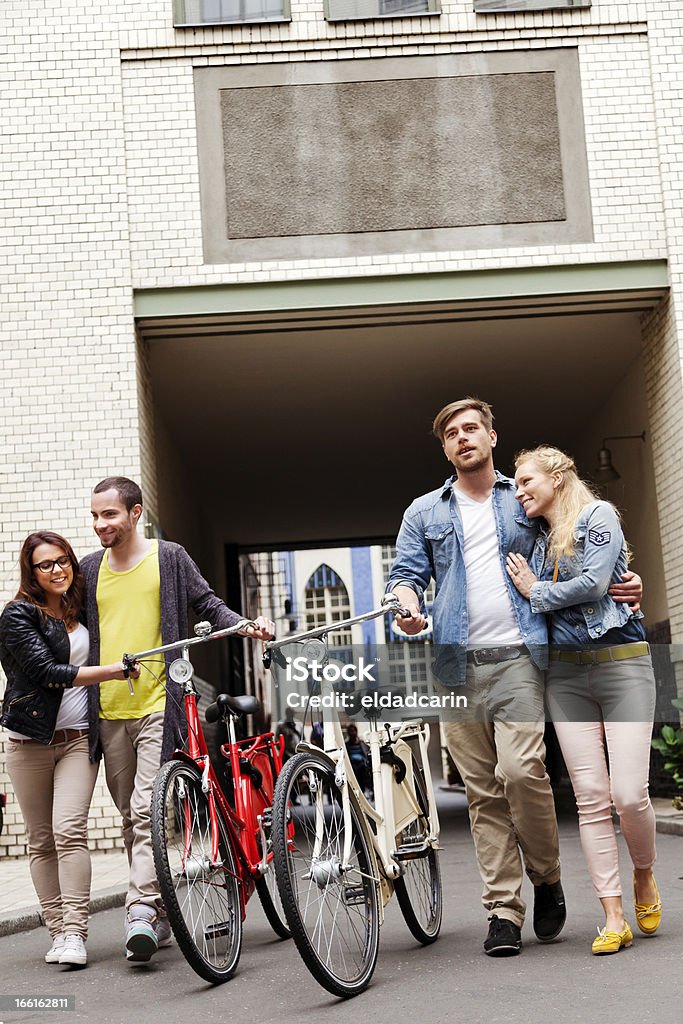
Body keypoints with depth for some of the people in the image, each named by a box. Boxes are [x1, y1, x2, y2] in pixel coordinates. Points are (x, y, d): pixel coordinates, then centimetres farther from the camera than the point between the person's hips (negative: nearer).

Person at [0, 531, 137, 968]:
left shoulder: (81, 610, 11)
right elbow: (47, 671, -16)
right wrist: (112, 670, -18)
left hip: (79, 739, 2)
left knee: (69, 830, -12)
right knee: (42, 840, 3)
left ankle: (75, 932, -11)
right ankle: (58, 931, 12)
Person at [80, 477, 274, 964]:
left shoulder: (170, 557, 3)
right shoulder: (90, 570, 14)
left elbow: (208, 605, 6)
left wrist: (246, 626, -12)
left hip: (158, 705, -5)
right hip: (108, 711, 5)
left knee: (147, 811, -15)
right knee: (131, 816, 8)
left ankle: (142, 911, -16)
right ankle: (158, 916, 18)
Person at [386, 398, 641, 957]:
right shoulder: (425, 512, 16)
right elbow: (406, 572, 10)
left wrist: (622, 582, 3)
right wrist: (410, 606, -13)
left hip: (517, 657, -2)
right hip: (457, 663, 2)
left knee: (521, 770, -17)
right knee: (483, 791, 2)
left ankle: (547, 877, 8)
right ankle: (504, 910, 8)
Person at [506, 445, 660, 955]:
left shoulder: (599, 516, 0)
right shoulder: (537, 541, 18)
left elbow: (594, 584, -13)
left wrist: (537, 593, -1)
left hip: (621, 662, -5)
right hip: (566, 673, 5)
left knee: (629, 794, -11)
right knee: (591, 797, -2)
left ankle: (644, 877, 18)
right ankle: (614, 918, 2)